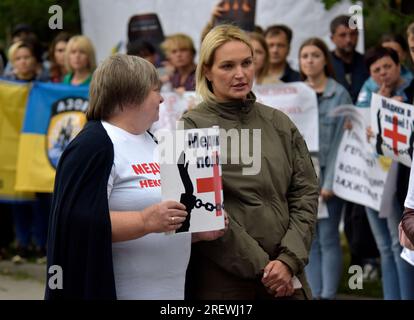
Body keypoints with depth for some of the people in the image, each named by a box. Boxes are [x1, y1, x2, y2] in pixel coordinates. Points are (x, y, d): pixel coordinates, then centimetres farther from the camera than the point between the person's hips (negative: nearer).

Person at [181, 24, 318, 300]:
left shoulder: (279, 123, 9)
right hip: (223, 280, -4)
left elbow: (305, 192, 5)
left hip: (285, 275, 4)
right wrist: (260, 265, -13)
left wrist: (290, 260, -8)